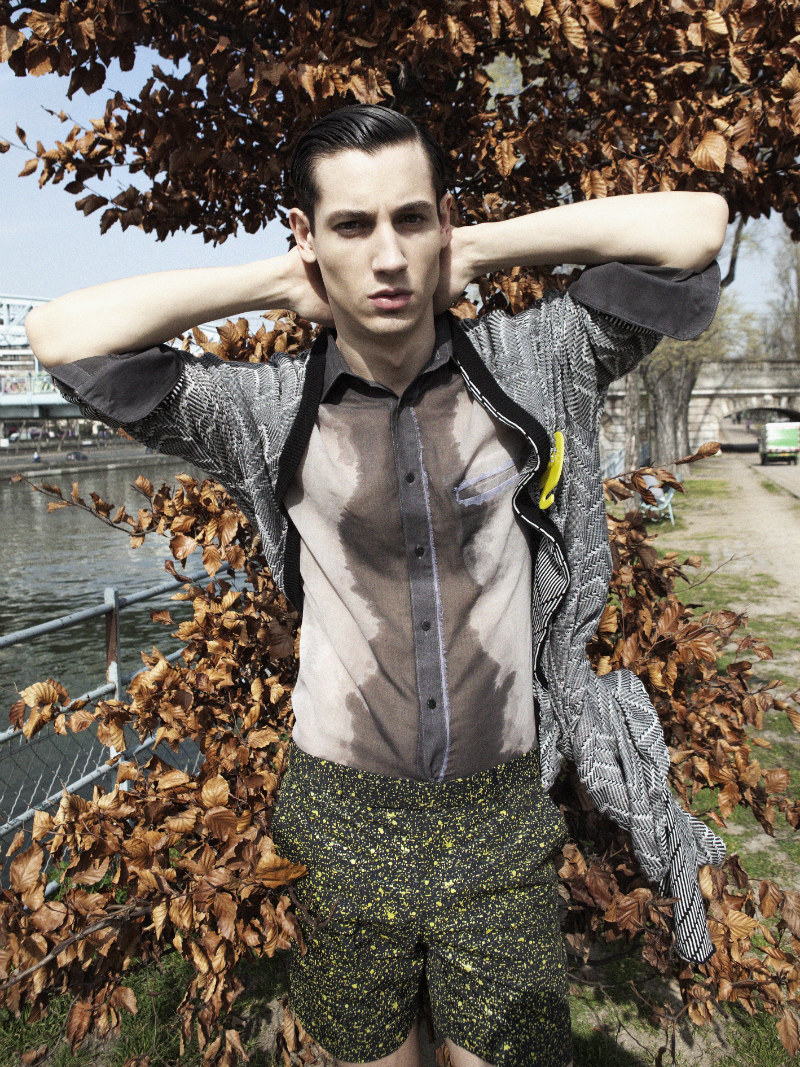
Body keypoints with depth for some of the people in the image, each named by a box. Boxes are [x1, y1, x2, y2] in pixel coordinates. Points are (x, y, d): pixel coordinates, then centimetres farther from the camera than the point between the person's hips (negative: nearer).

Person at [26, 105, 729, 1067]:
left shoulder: (528, 366, -8)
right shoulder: (269, 410, -8)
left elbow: (696, 222, -10)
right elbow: (63, 338, -12)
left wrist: (479, 250, -10)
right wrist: (273, 279, -11)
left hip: (501, 812, 0)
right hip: (346, 813, 1)